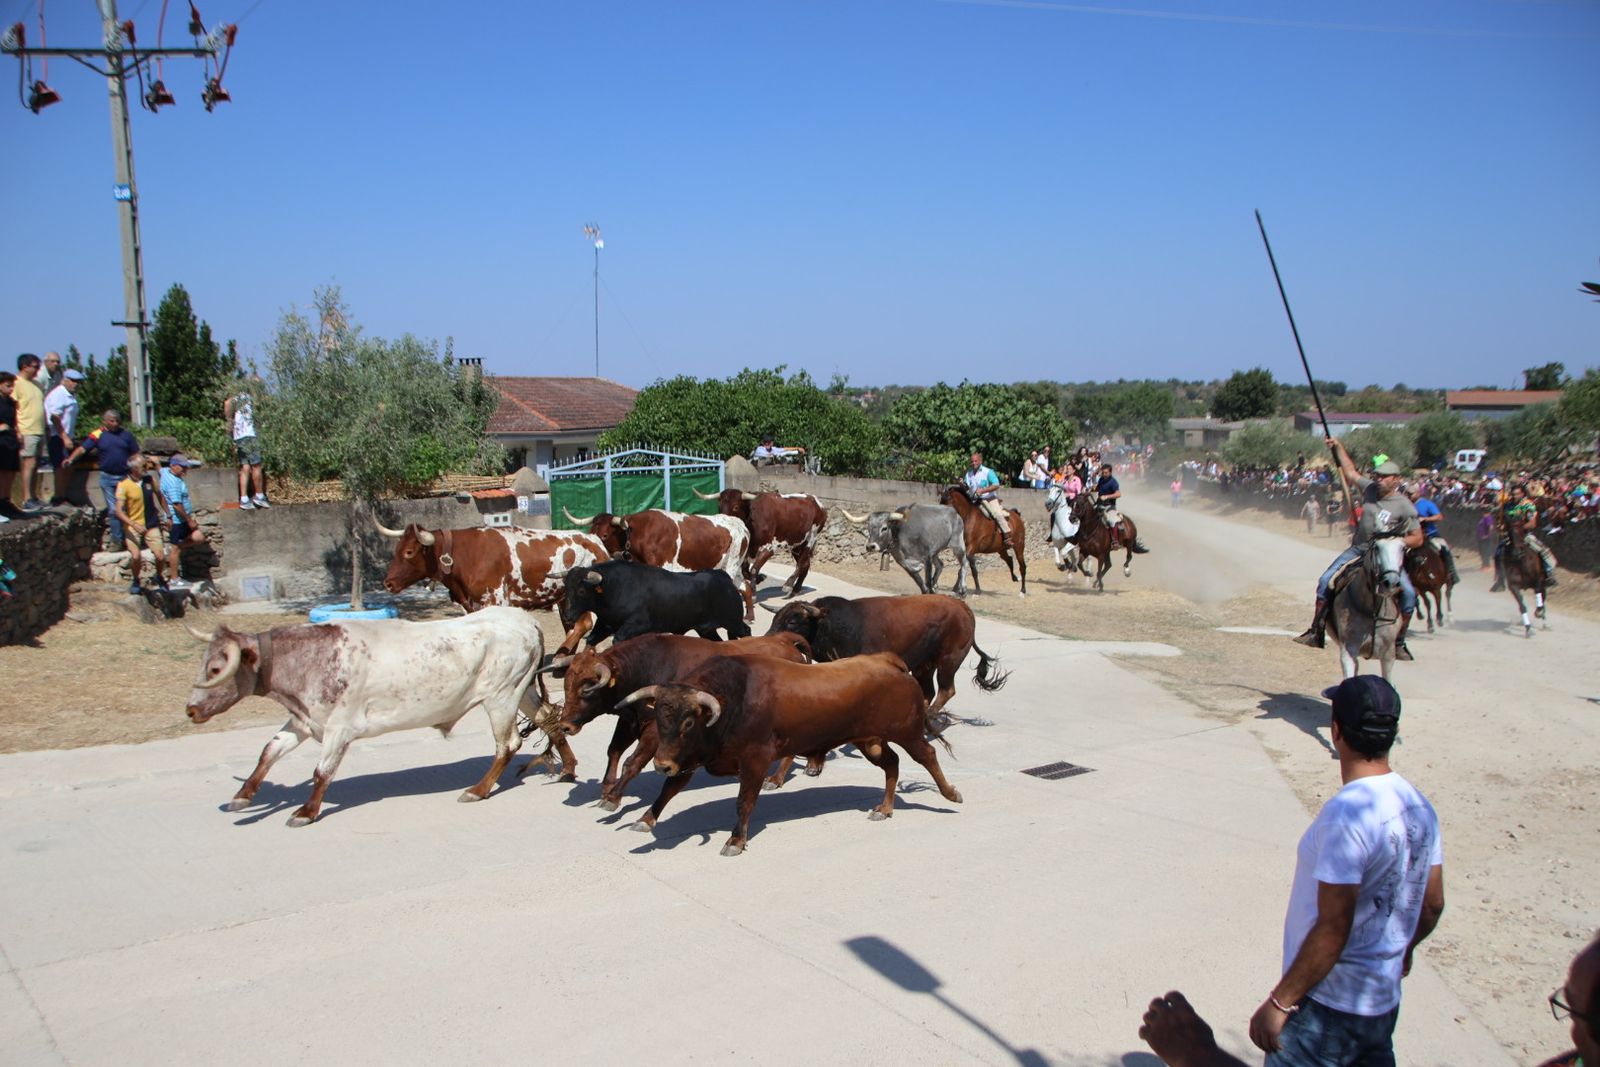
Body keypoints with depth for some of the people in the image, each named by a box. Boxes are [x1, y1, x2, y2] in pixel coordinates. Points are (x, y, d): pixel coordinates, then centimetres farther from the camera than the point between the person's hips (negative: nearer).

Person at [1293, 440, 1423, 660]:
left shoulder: (1404, 506, -7)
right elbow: (1350, 472, 18)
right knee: (1325, 581, -9)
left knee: (1409, 593, -20)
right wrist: (1339, 447, 17)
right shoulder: (1370, 488, 3)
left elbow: (1417, 538, -4)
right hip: (1359, 550, 3)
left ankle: (1399, 642, -4)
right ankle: (1316, 632, -2)